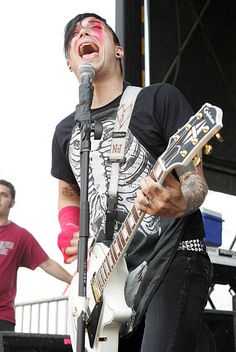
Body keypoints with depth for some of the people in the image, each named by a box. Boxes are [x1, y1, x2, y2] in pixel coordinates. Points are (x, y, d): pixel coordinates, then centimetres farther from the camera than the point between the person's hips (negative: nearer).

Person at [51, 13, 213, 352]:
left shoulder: (160, 98, -2)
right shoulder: (66, 131, 14)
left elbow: (195, 179, -5)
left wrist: (180, 204, -28)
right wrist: (69, 234, 9)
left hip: (173, 259, -5)